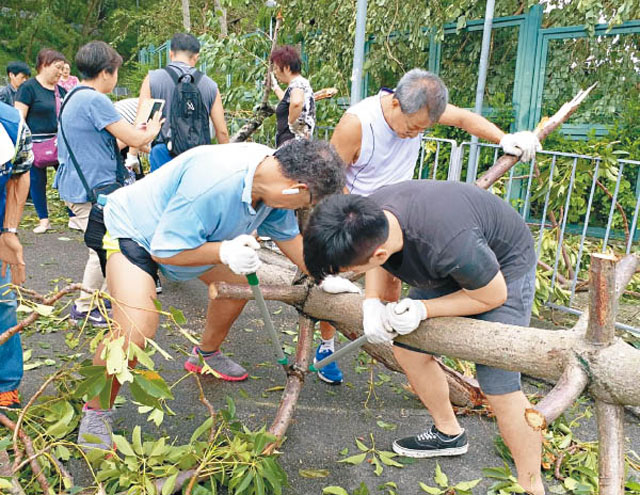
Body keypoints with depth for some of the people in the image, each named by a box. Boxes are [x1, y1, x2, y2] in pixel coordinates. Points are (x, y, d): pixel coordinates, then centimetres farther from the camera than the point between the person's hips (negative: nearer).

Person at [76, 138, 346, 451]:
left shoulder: (274, 170, -15)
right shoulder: (215, 182, -42)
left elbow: (287, 236, 2)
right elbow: (164, 250, -31)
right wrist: (224, 252, -44)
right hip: (133, 232, -8)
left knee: (238, 282, 11)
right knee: (134, 331, -23)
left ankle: (207, 354, 38)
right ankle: (95, 411, 5)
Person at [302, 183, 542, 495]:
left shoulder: (449, 245, -44)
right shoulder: (367, 215, -24)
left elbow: (493, 296, -22)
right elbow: (382, 264, 0)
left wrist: (422, 310, -29)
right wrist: (372, 302, -18)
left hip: (503, 268, -7)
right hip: (448, 268, 7)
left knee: (499, 386, -12)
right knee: (408, 351, 6)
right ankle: (448, 434, 29)